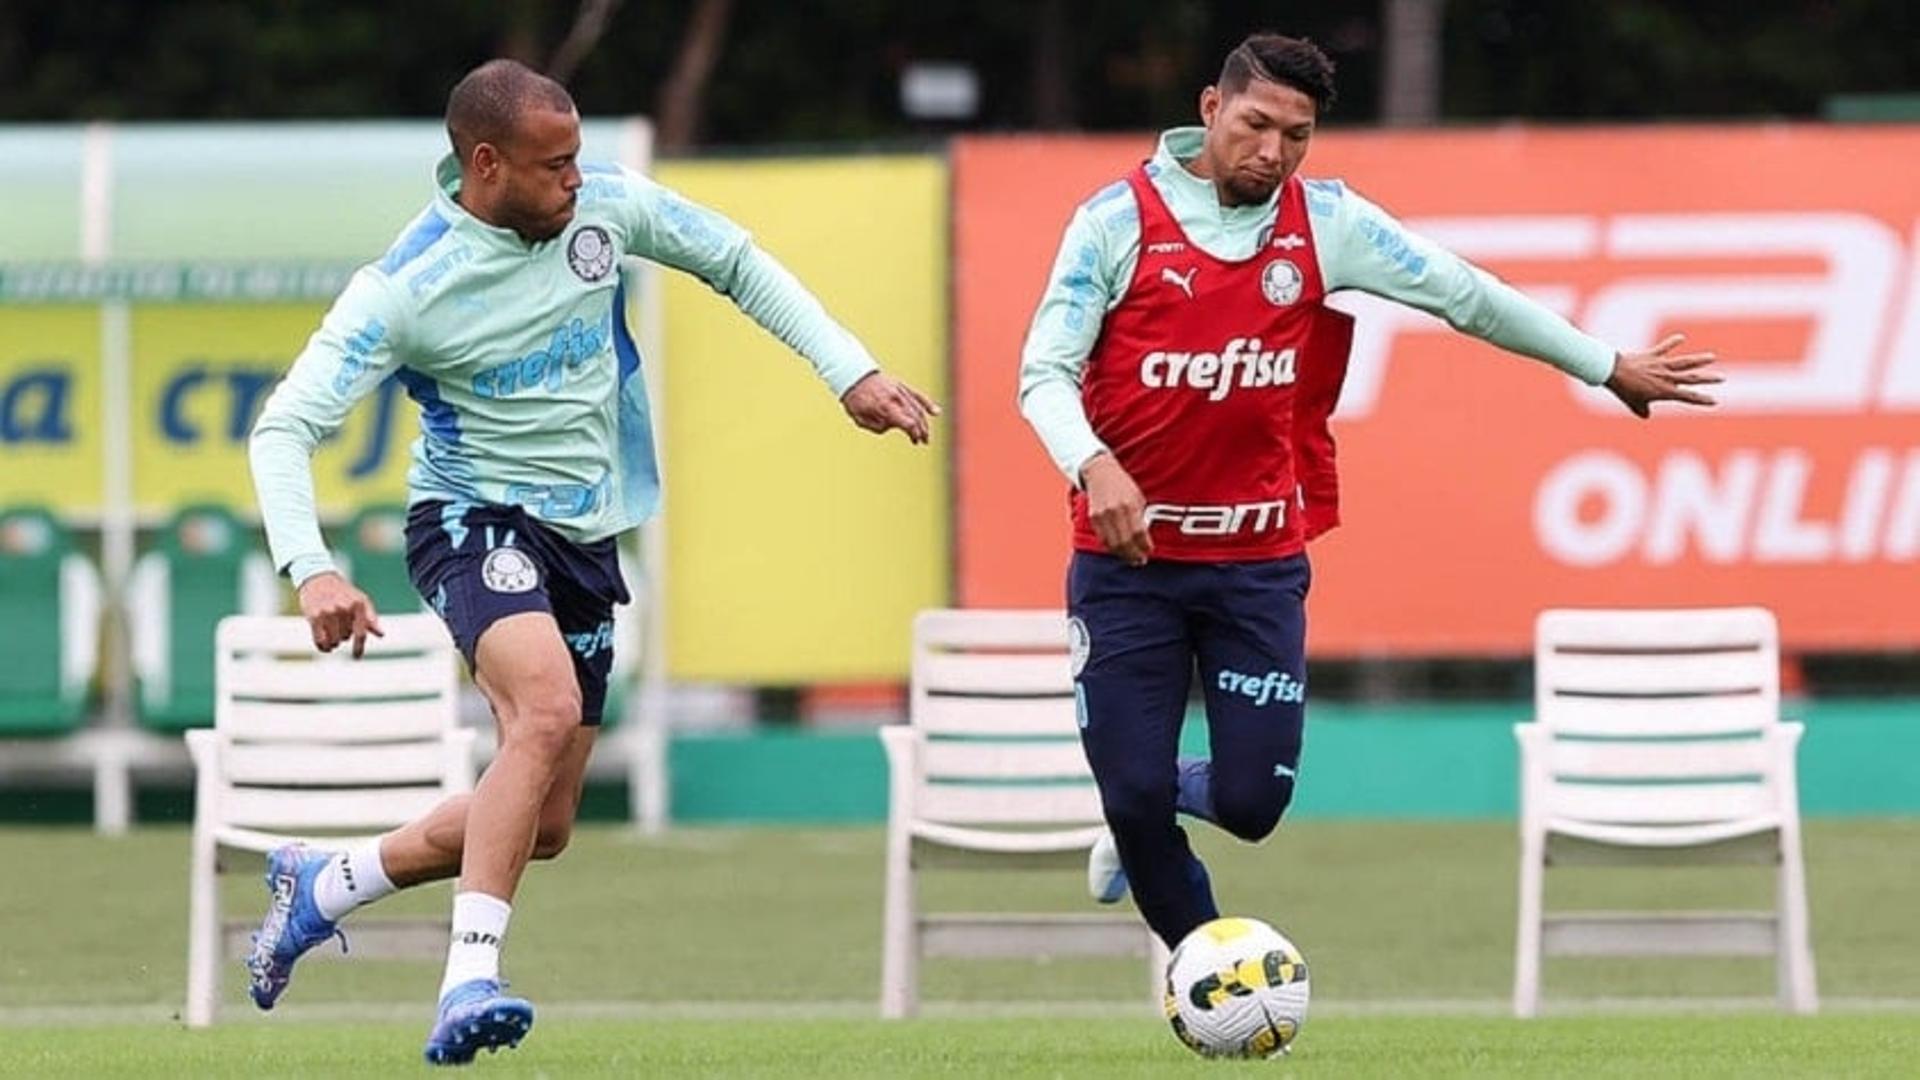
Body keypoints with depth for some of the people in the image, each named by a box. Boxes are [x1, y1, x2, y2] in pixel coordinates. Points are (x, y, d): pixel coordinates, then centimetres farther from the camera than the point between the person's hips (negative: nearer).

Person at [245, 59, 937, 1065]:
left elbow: (739, 265, 11)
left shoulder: (607, 206, -5)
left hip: (585, 539, 6)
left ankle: (322, 884, 28)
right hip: (475, 518, -6)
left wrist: (851, 373, 3)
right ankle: (470, 981, -36)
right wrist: (312, 572, -34)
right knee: (549, 709, -35)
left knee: (543, 824, 7)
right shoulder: (406, 285, -18)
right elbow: (284, 426, -19)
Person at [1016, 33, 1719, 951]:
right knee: (1134, 789, -4)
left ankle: (1149, 809, 30)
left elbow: (1465, 294, 9)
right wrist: (1094, 466, -29)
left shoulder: (1328, 224, 1)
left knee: (1251, 802, -5)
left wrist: (1608, 368, 14)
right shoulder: (1118, 220, -7)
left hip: (1259, 560, 2)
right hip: (1126, 557, -2)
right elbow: (1044, 374, -9)